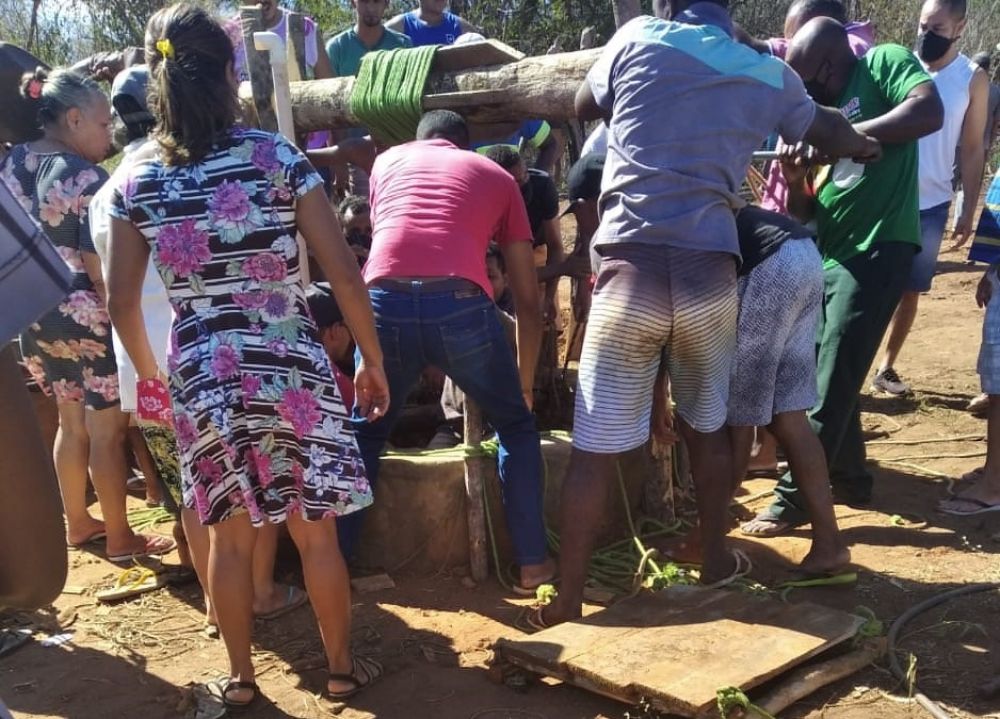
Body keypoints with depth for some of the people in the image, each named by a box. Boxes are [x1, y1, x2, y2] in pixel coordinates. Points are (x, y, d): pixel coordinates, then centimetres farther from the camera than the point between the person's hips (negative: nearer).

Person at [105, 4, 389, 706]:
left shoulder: (136, 180, 1)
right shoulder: (277, 155, -6)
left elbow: (122, 302, 5)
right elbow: (344, 272, -8)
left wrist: (148, 371, 22)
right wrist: (373, 362, 3)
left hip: (201, 375, 2)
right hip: (292, 366, -2)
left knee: (230, 537, 16)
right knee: (317, 531, 12)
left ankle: (240, 678, 31)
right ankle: (342, 667, 28)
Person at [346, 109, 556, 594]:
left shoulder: (387, 160, 30)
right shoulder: (496, 176, 27)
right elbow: (527, 299, 26)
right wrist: (526, 382, 35)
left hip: (385, 303, 1)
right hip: (461, 306, -1)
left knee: (366, 435, 26)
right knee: (515, 426, 24)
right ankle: (532, 562, 23)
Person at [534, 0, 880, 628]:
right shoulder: (770, 76, 14)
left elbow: (586, 107, 25)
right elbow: (826, 130, 33)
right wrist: (866, 146, 55)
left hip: (633, 272, -2)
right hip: (710, 274, 3)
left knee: (595, 448, 4)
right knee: (708, 427, 23)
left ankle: (567, 602, 9)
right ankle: (716, 559, 38)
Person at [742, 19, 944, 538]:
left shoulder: (885, 63, -1)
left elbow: (929, 112, -22)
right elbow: (807, 212, 13)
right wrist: (796, 182, -8)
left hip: (877, 250, -8)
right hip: (828, 255, 8)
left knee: (831, 383, -5)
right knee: (827, 376, 13)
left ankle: (794, 498, 2)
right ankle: (850, 479, 29)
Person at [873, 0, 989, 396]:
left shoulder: (974, 79, -1)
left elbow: (972, 150, 2)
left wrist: (968, 211, -1)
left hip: (931, 204, 1)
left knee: (910, 290, 9)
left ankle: (886, 367, 22)